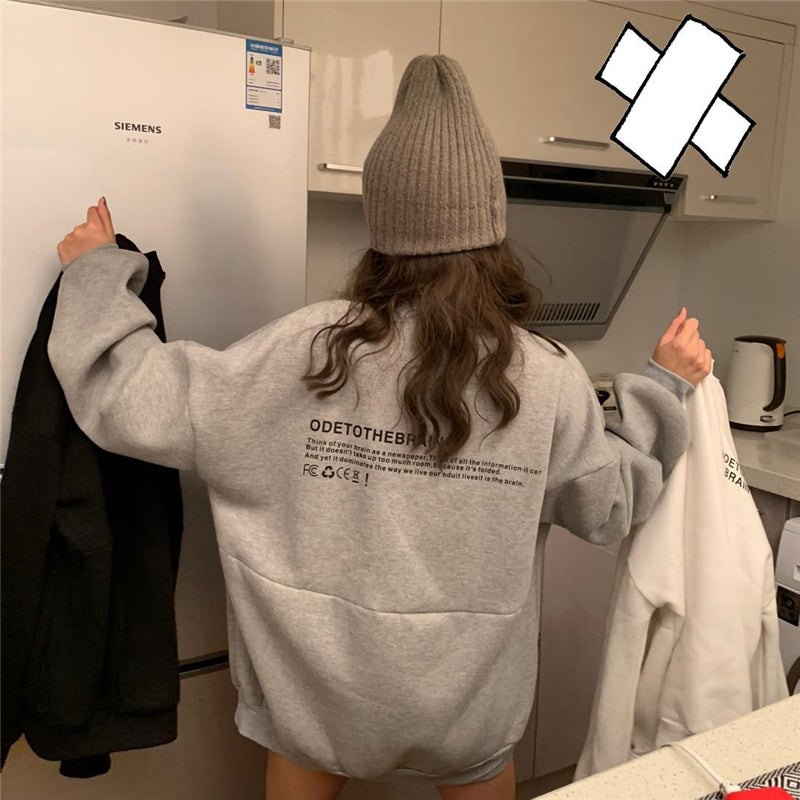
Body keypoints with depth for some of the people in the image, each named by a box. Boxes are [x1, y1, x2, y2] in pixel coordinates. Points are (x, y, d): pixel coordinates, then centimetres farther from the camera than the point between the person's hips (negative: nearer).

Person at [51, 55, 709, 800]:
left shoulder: (309, 350, -21)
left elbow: (136, 401, -14)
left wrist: (97, 271, 0)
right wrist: (664, 385, 11)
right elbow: (610, 503, 0)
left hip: (319, 679, 0)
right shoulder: (551, 377, -17)